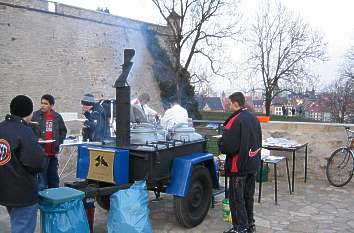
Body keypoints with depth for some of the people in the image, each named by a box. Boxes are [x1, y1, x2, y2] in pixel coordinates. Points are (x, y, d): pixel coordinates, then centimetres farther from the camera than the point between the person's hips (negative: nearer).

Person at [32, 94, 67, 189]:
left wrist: (59, 142, 5)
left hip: (53, 153, 4)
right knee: (42, 178, -3)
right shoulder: (35, 115, -3)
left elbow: (63, 131, 16)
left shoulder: (57, 116, 6)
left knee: (53, 178, 16)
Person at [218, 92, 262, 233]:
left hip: (239, 166, -8)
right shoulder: (254, 118, 7)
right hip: (253, 164, 8)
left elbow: (227, 146, -23)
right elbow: (258, 141, 16)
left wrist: (221, 144, -3)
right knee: (248, 196, 19)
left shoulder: (235, 121, -20)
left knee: (236, 198, 4)